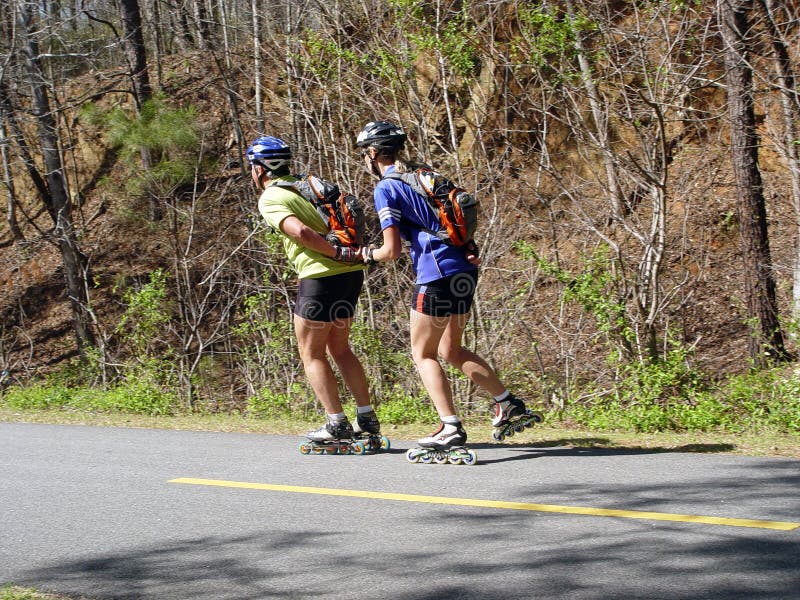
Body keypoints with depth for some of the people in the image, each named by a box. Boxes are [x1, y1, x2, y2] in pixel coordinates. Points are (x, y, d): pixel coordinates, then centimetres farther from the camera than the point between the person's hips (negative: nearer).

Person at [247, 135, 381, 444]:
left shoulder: (269, 200, -5)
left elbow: (301, 232, -20)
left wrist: (340, 254, -16)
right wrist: (352, 251, 8)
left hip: (321, 277, -8)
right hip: (351, 273, 8)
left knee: (312, 354, 5)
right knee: (339, 348, 19)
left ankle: (336, 424, 1)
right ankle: (366, 418, 17)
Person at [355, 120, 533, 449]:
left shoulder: (385, 189, -7)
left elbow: (392, 250, -11)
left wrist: (368, 255, 8)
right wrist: (470, 248, 7)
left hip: (436, 277, -8)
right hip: (464, 272, 8)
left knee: (422, 354, 4)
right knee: (451, 350, 21)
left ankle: (451, 428, -4)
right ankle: (508, 403, 21)